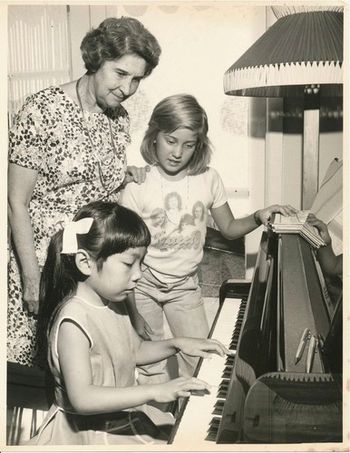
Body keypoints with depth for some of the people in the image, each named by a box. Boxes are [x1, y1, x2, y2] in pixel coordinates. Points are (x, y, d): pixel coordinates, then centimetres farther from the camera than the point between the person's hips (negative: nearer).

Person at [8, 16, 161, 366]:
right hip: (44, 266, -5)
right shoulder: (43, 111, -15)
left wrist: (125, 178, 0)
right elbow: (17, 203, -14)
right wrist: (32, 280, -15)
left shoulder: (120, 118, 5)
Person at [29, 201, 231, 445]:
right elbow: (82, 399, -33)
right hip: (89, 433, -8)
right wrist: (156, 391, -36)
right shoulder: (73, 321, -26)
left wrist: (176, 343, 1)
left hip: (125, 414, 8)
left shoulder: (113, 303, 1)